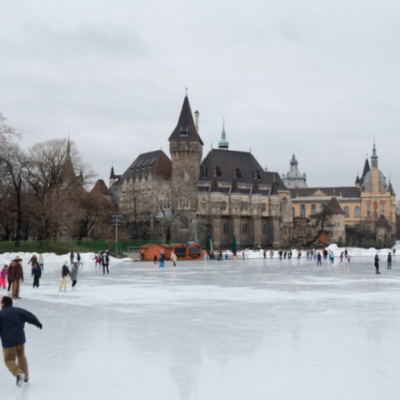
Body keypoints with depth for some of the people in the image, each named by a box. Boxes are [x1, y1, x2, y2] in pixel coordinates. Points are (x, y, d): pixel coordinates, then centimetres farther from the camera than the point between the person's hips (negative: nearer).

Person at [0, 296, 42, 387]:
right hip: (20, 339, 4)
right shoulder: (19, 311, 6)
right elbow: (31, 317, 11)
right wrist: (38, 324, 29)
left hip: (8, 342, -4)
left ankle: (18, 373, -20)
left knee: (9, 360, 6)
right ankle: (25, 376, 30)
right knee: (21, 356, 23)